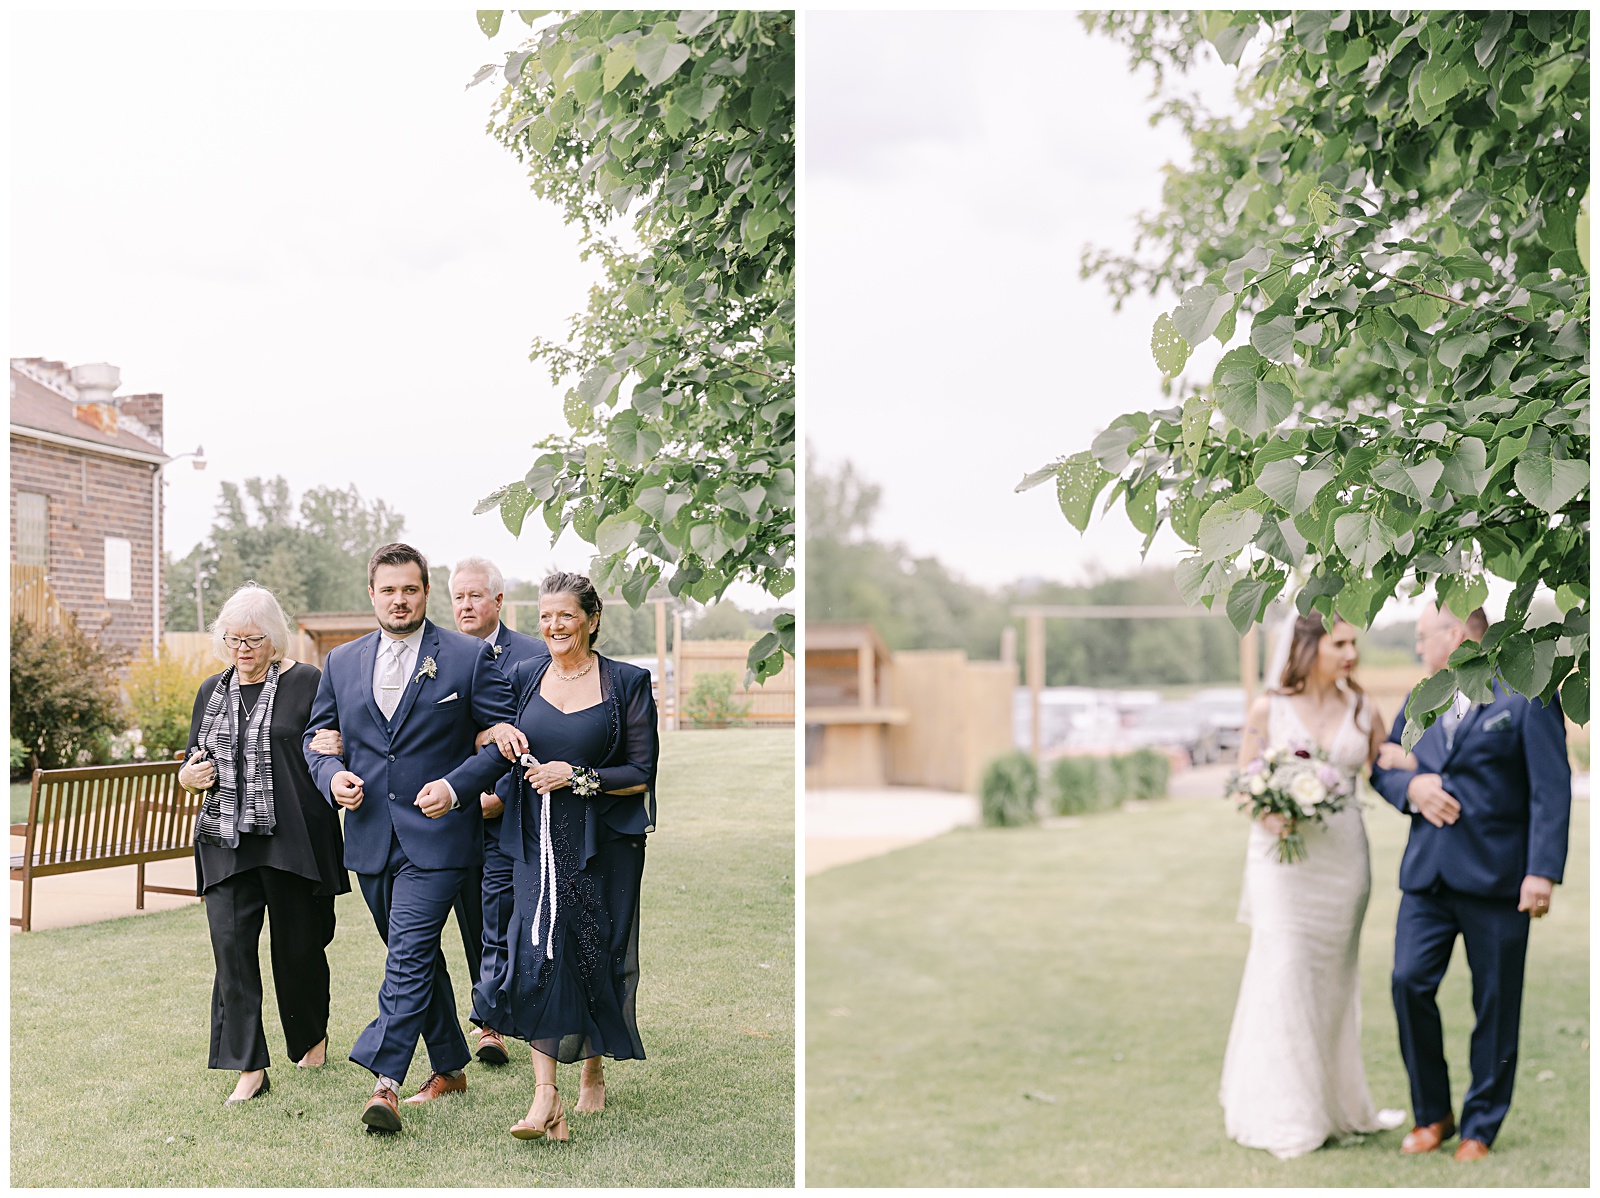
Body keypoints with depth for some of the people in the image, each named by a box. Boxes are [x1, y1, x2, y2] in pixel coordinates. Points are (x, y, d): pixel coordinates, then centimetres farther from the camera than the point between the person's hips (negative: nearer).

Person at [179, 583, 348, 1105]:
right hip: (226, 842, 4)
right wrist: (190, 775, -1)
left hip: (294, 840, -3)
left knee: (299, 947, 8)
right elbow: (193, 762, 22)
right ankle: (249, 1068, -3)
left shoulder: (307, 683, -2)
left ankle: (313, 1035, 34)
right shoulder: (212, 691, 13)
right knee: (231, 945, -8)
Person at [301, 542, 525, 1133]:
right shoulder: (342, 663, 10)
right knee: (416, 957, 15)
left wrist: (456, 785, -16)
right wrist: (332, 774, -5)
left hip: (436, 836, -5)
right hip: (371, 837, 5)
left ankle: (385, 1081, -16)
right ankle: (449, 1067, 28)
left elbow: (504, 736, -3)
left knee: (409, 955, -15)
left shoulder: (469, 657, -3)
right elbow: (317, 734, 16)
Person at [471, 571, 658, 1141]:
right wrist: (497, 790, 2)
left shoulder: (626, 682, -3)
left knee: (597, 956, 6)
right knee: (538, 954, -11)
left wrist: (577, 777, -15)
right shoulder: (524, 676, 7)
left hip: (604, 843, -2)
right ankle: (545, 1098, -12)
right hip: (540, 842, 2)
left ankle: (593, 1069, 30)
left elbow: (641, 775, -6)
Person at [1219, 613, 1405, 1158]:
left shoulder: (1361, 710, 6)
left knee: (1334, 979, 11)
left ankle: (1336, 1105, 24)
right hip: (1283, 854, -3)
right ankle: (1286, 1118, 2)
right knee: (1284, 976, -7)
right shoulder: (1268, 709, -2)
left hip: (1343, 854, 3)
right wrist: (1268, 814, -18)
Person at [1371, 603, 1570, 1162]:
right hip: (1427, 874, 4)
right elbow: (1382, 769, 23)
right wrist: (1411, 786, -1)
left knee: (1496, 1004, 3)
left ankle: (1480, 1127, 17)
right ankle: (1431, 1114, 11)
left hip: (1497, 878, -4)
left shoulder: (1528, 699, -2)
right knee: (1409, 982, -7)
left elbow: (1551, 792, -8)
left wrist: (1542, 872, -16)